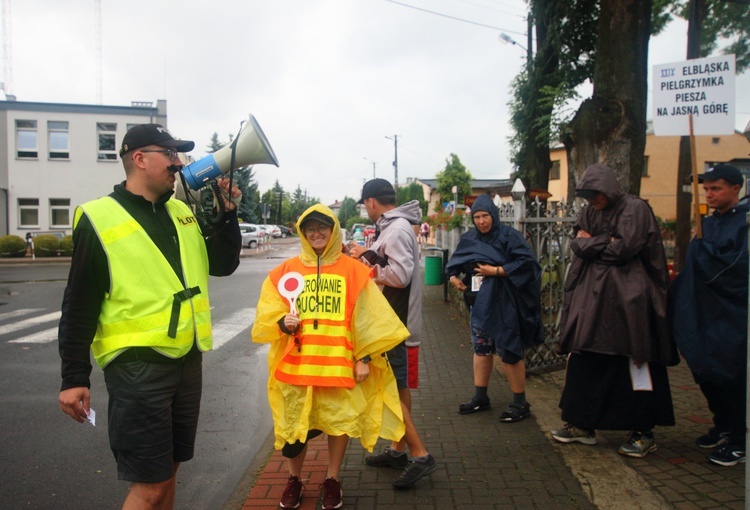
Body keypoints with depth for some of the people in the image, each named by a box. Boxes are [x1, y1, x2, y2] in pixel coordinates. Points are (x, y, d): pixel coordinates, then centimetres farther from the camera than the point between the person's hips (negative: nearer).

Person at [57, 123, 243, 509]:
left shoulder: (182, 212, 9)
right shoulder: (99, 219, -9)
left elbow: (224, 265, 11)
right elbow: (79, 307, -8)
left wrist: (228, 212, -1)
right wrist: (74, 377, -8)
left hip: (187, 360, 7)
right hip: (137, 365, -6)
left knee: (168, 470, 19)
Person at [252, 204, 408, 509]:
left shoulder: (353, 271, 0)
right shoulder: (285, 271, 3)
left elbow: (368, 317, 2)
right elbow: (266, 317, 4)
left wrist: (365, 356, -1)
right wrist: (282, 323, -16)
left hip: (340, 365, -1)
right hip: (296, 365, 1)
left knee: (340, 423, 11)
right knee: (294, 427, 10)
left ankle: (332, 480, 35)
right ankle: (294, 480, 36)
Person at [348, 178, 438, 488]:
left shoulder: (397, 230, -18)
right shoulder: (393, 227, 12)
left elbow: (401, 275, -26)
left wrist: (367, 257, -16)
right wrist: (369, 257, 2)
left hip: (396, 326, -10)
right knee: (397, 388, 16)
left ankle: (420, 455, 3)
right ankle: (398, 450, 28)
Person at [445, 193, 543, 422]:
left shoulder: (508, 236, -10)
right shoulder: (469, 239, 7)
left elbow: (527, 262, -19)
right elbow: (454, 262, 17)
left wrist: (496, 271, -21)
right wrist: (453, 276, -3)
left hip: (504, 304, -6)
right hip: (480, 302, 6)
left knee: (509, 352, 0)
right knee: (481, 349, 13)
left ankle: (520, 403, 14)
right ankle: (480, 398, 27)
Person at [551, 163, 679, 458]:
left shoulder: (634, 208, -7)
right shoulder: (590, 212, 12)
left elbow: (624, 249, -17)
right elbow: (578, 244, 4)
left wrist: (591, 244, -3)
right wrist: (607, 243, -10)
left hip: (628, 295, -6)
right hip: (591, 295, 7)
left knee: (635, 362, 0)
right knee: (584, 359, 7)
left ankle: (644, 433, 11)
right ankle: (583, 425, 18)